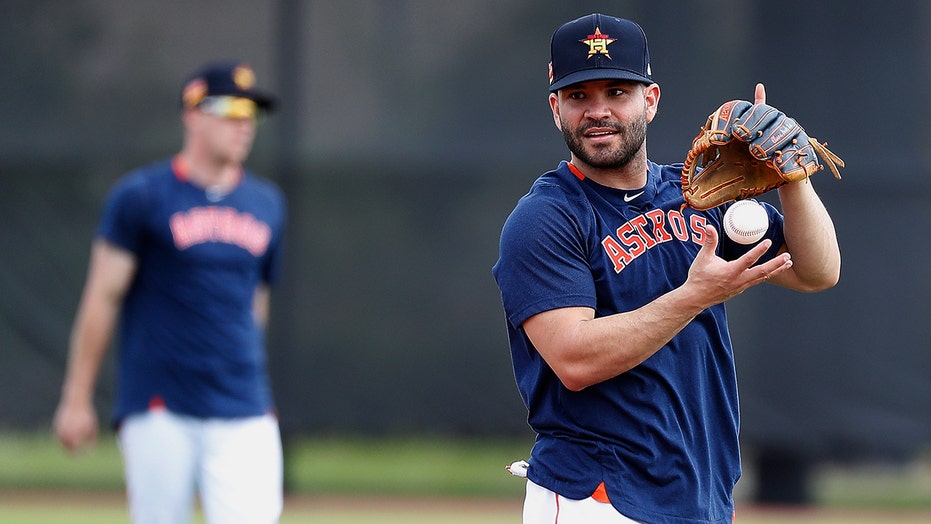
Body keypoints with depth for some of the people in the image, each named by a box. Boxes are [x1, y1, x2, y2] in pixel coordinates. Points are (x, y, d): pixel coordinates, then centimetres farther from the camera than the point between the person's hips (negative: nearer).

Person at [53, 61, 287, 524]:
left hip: (244, 417, 3)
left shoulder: (267, 204, 13)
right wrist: (77, 399, -4)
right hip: (159, 413, -3)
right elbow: (102, 297, -2)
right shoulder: (141, 196, -1)